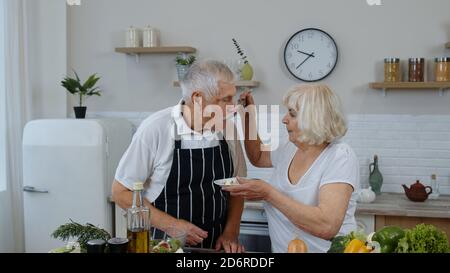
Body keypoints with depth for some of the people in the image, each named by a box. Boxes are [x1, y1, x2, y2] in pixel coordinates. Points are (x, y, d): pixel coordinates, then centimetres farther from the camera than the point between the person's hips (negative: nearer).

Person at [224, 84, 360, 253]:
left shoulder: (340, 157, -15)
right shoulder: (290, 148, 5)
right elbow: (258, 158, 25)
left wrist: (269, 193, -23)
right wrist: (248, 119, 11)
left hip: (323, 249, -6)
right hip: (280, 248, 6)